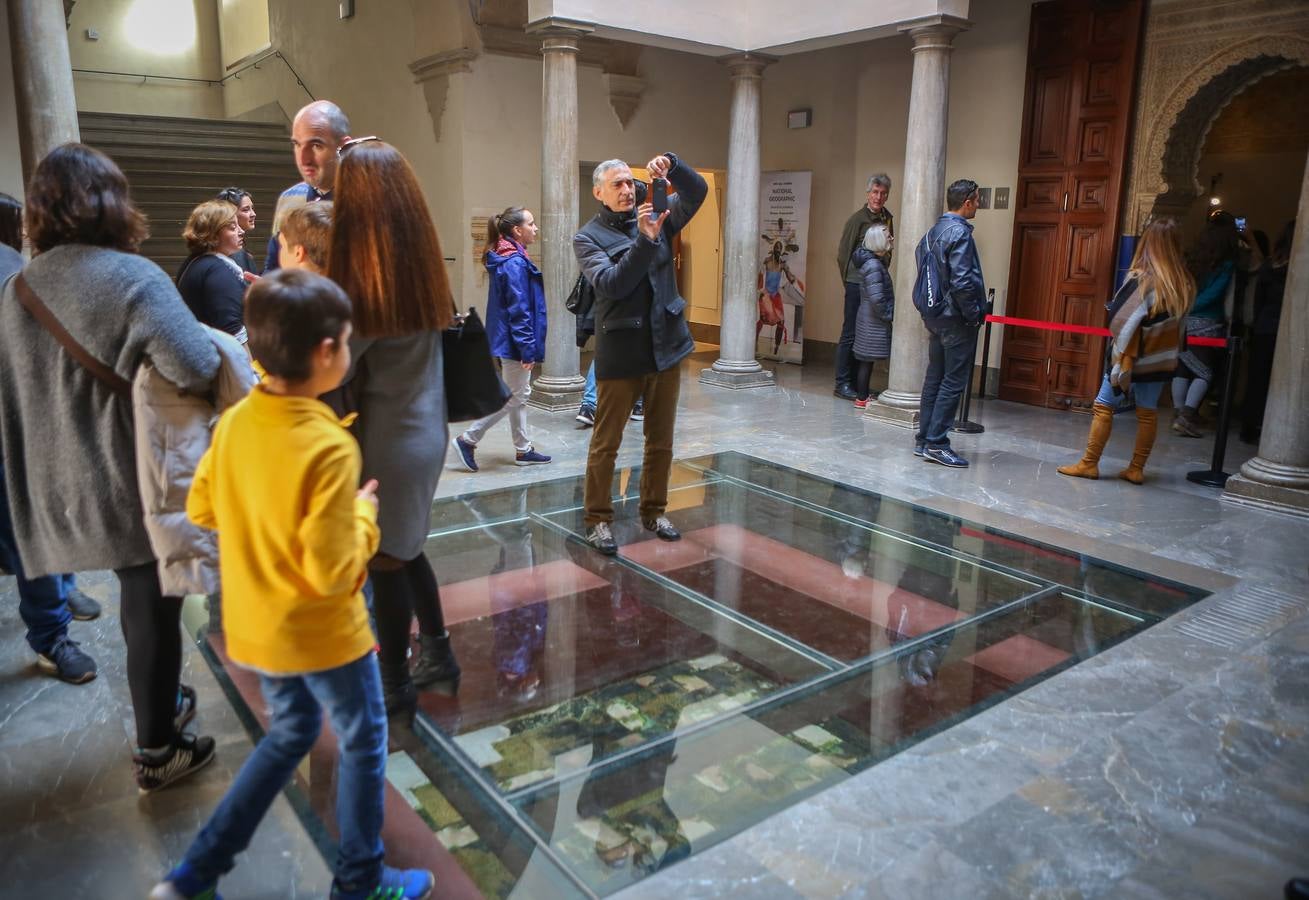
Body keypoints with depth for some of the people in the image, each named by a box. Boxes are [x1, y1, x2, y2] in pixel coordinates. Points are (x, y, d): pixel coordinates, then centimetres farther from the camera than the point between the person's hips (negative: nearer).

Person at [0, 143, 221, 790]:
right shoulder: (131, 276, -19)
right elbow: (198, 368, -31)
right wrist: (226, 353, -11)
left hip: (65, 484, 7)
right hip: (135, 481, -7)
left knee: (139, 598, 25)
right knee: (153, 606, 8)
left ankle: (158, 704, 44)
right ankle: (156, 752, 23)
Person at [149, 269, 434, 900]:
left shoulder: (235, 422, -6)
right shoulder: (330, 447, -28)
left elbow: (200, 509, 8)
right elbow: (331, 571, -26)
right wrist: (364, 517, -10)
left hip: (254, 627, 7)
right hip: (323, 634, -7)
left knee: (288, 735, 27)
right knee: (363, 744, 16)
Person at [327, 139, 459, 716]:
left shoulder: (365, 276, -19)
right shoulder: (421, 260, 3)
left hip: (388, 437, -7)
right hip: (422, 429, 8)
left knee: (385, 559, 7)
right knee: (404, 549, 21)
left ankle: (394, 685, 23)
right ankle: (437, 653, 34)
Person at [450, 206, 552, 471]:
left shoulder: (509, 259, 11)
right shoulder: (515, 263, -19)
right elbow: (519, 310, -21)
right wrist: (527, 348, -19)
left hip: (508, 341, 10)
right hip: (514, 342, -10)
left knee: (519, 395, 14)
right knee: (513, 397, -1)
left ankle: (523, 450, 23)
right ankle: (467, 440, 3)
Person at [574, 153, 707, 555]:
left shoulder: (657, 217, 8)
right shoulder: (587, 237, -4)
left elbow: (697, 191, 3)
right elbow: (610, 284, -18)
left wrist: (672, 165, -15)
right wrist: (645, 240, -26)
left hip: (666, 345, 4)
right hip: (620, 353, -4)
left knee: (661, 441, 13)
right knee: (606, 443, 4)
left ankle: (653, 511, 28)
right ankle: (598, 519, 16)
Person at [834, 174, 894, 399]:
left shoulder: (888, 218, 12)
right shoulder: (857, 218, -7)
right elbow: (843, 253, -4)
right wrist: (849, 280, 0)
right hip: (857, 284, -6)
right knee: (850, 334, -3)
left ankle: (857, 383, 15)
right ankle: (842, 383, 3)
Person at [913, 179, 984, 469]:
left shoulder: (933, 231, 12)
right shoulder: (959, 232, -15)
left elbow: (922, 263, 17)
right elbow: (962, 281, -22)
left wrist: (930, 309, 15)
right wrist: (974, 314, -12)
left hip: (934, 316, 9)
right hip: (955, 319, -9)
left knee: (934, 378, 13)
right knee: (953, 381, -4)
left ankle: (924, 440, 18)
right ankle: (936, 443, -2)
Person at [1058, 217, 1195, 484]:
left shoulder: (1142, 279, -16)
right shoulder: (1184, 283, 1)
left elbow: (1123, 320, -16)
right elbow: (1177, 321, 4)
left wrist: (1121, 359, -9)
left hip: (1133, 356, -6)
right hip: (1161, 359, 6)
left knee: (1103, 406, 5)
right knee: (1148, 412, 11)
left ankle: (1089, 463, 9)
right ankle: (1136, 469, 17)